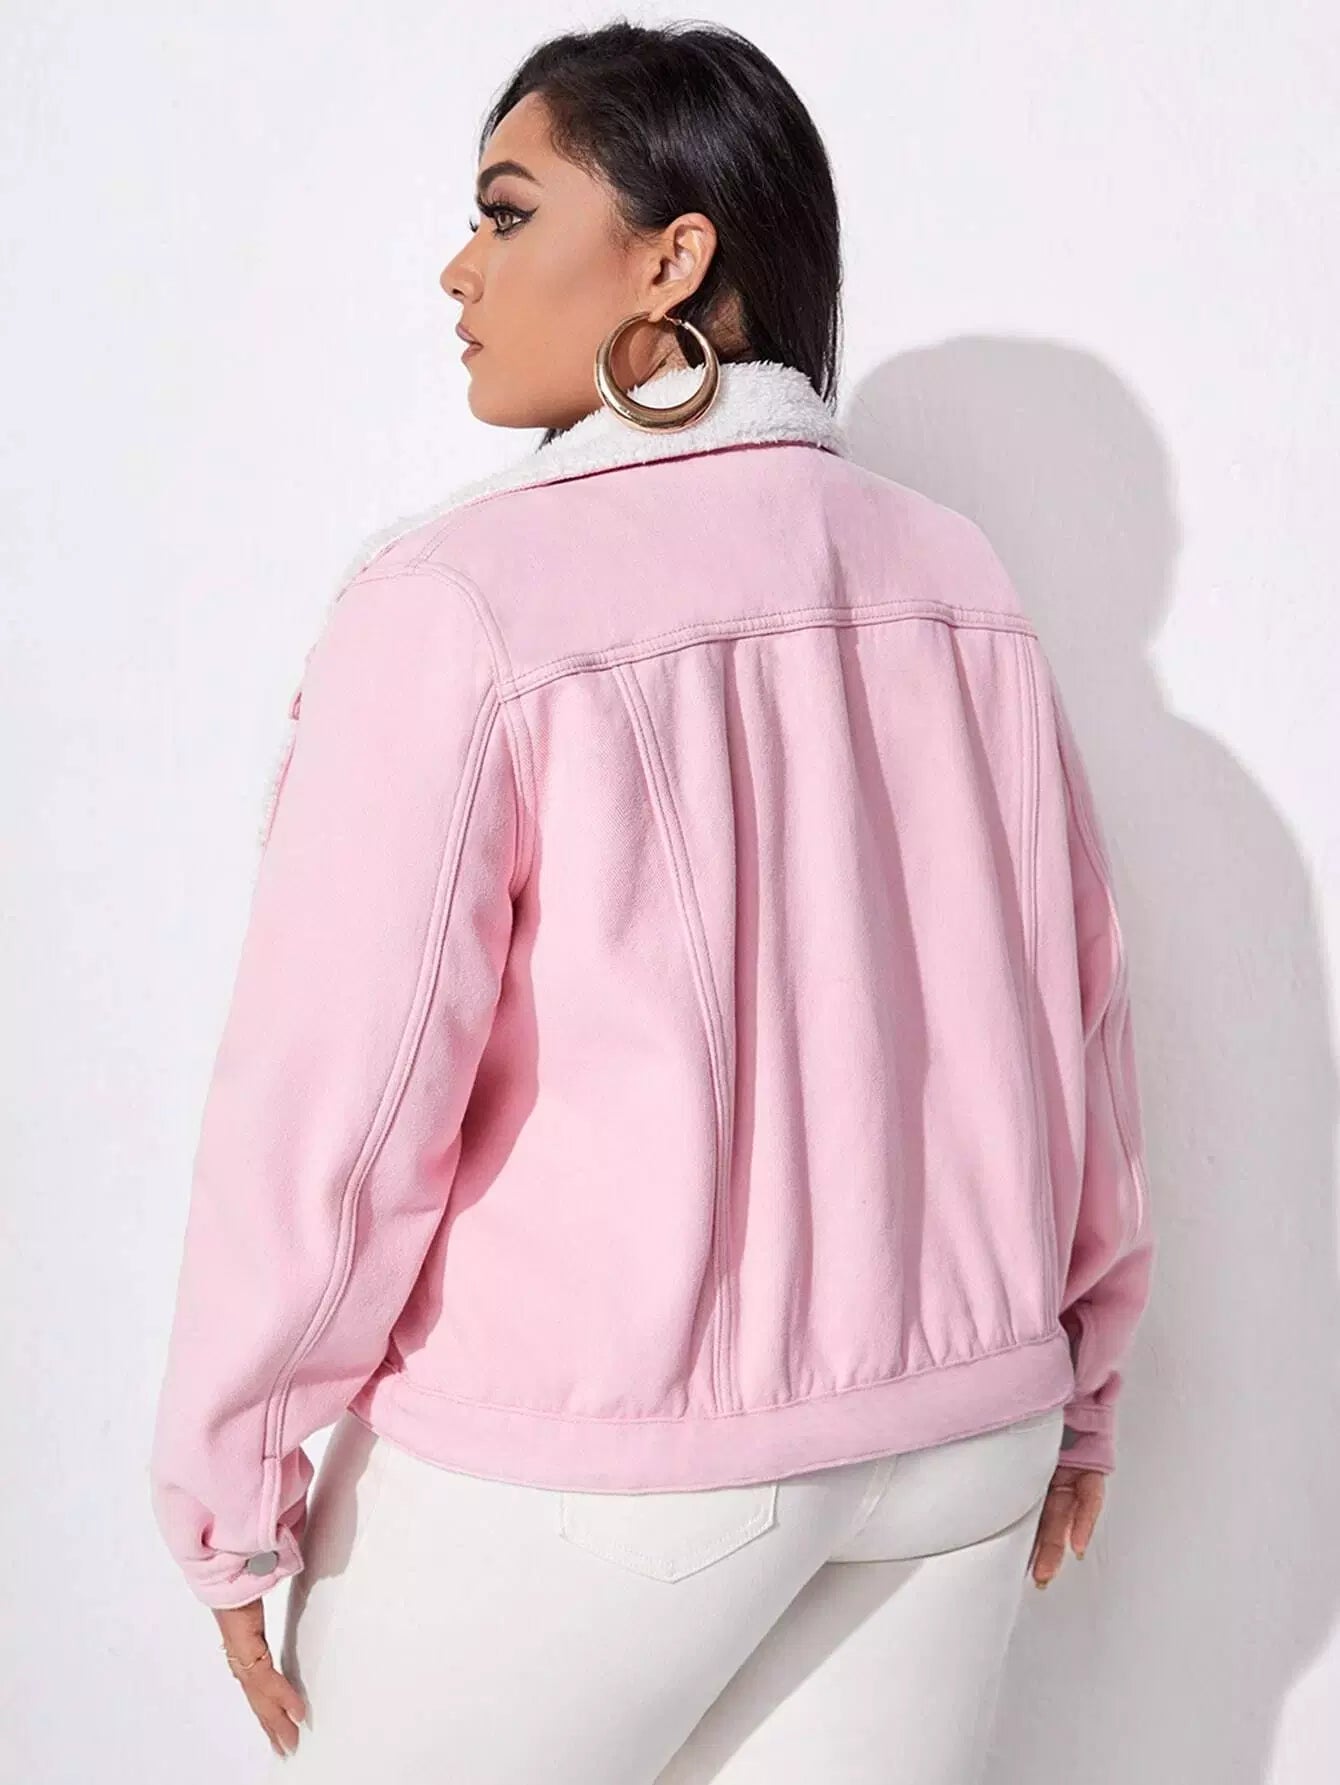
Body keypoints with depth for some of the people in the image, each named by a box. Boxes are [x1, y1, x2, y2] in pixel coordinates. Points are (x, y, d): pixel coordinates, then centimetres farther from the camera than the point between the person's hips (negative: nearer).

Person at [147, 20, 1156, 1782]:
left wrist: (233, 1490, -3)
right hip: (961, 1427, 5)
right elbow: (1075, 1006, 3)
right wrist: (1071, 1387, 15)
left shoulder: (460, 595, -16)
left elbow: (339, 1094, -17)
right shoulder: (958, 578, -1)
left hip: (586, 1466, -4)